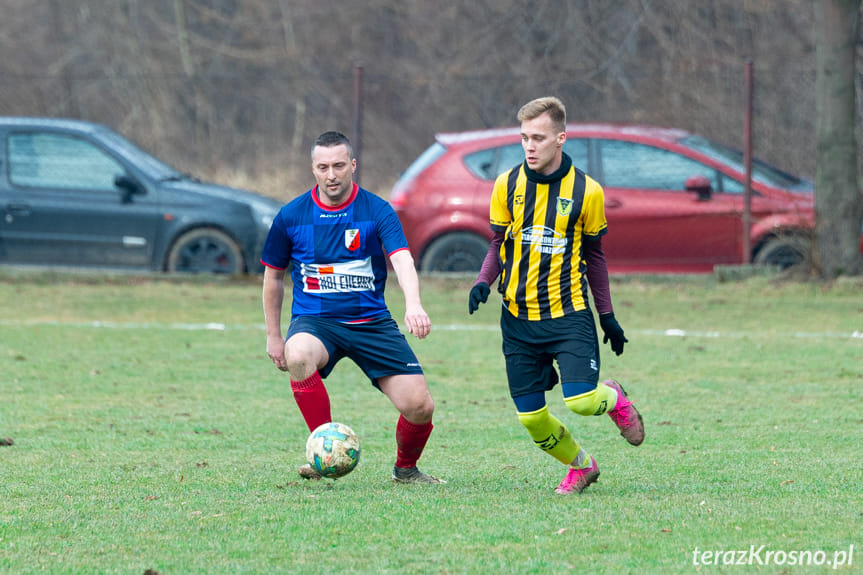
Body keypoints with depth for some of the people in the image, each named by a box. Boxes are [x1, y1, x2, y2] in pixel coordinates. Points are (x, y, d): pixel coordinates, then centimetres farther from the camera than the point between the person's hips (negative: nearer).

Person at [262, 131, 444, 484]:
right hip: (314, 321, 0)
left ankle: (405, 468, 23)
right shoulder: (291, 217, -1)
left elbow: (402, 260, -19)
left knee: (419, 406, -10)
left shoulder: (377, 211, -5)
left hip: (372, 321, 1)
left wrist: (413, 305, -38)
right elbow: (273, 274, 12)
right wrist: (273, 336, 12)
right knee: (298, 356, -37)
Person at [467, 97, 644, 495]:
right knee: (530, 416, -1)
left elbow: (594, 255, 8)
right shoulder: (508, 185, 0)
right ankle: (581, 466, 27)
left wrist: (607, 315, 12)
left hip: (568, 313, -2)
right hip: (518, 318, 2)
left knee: (580, 401, -18)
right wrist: (483, 282, -9)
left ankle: (614, 398, 20)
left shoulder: (585, 191, -4)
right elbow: (499, 244, 10)